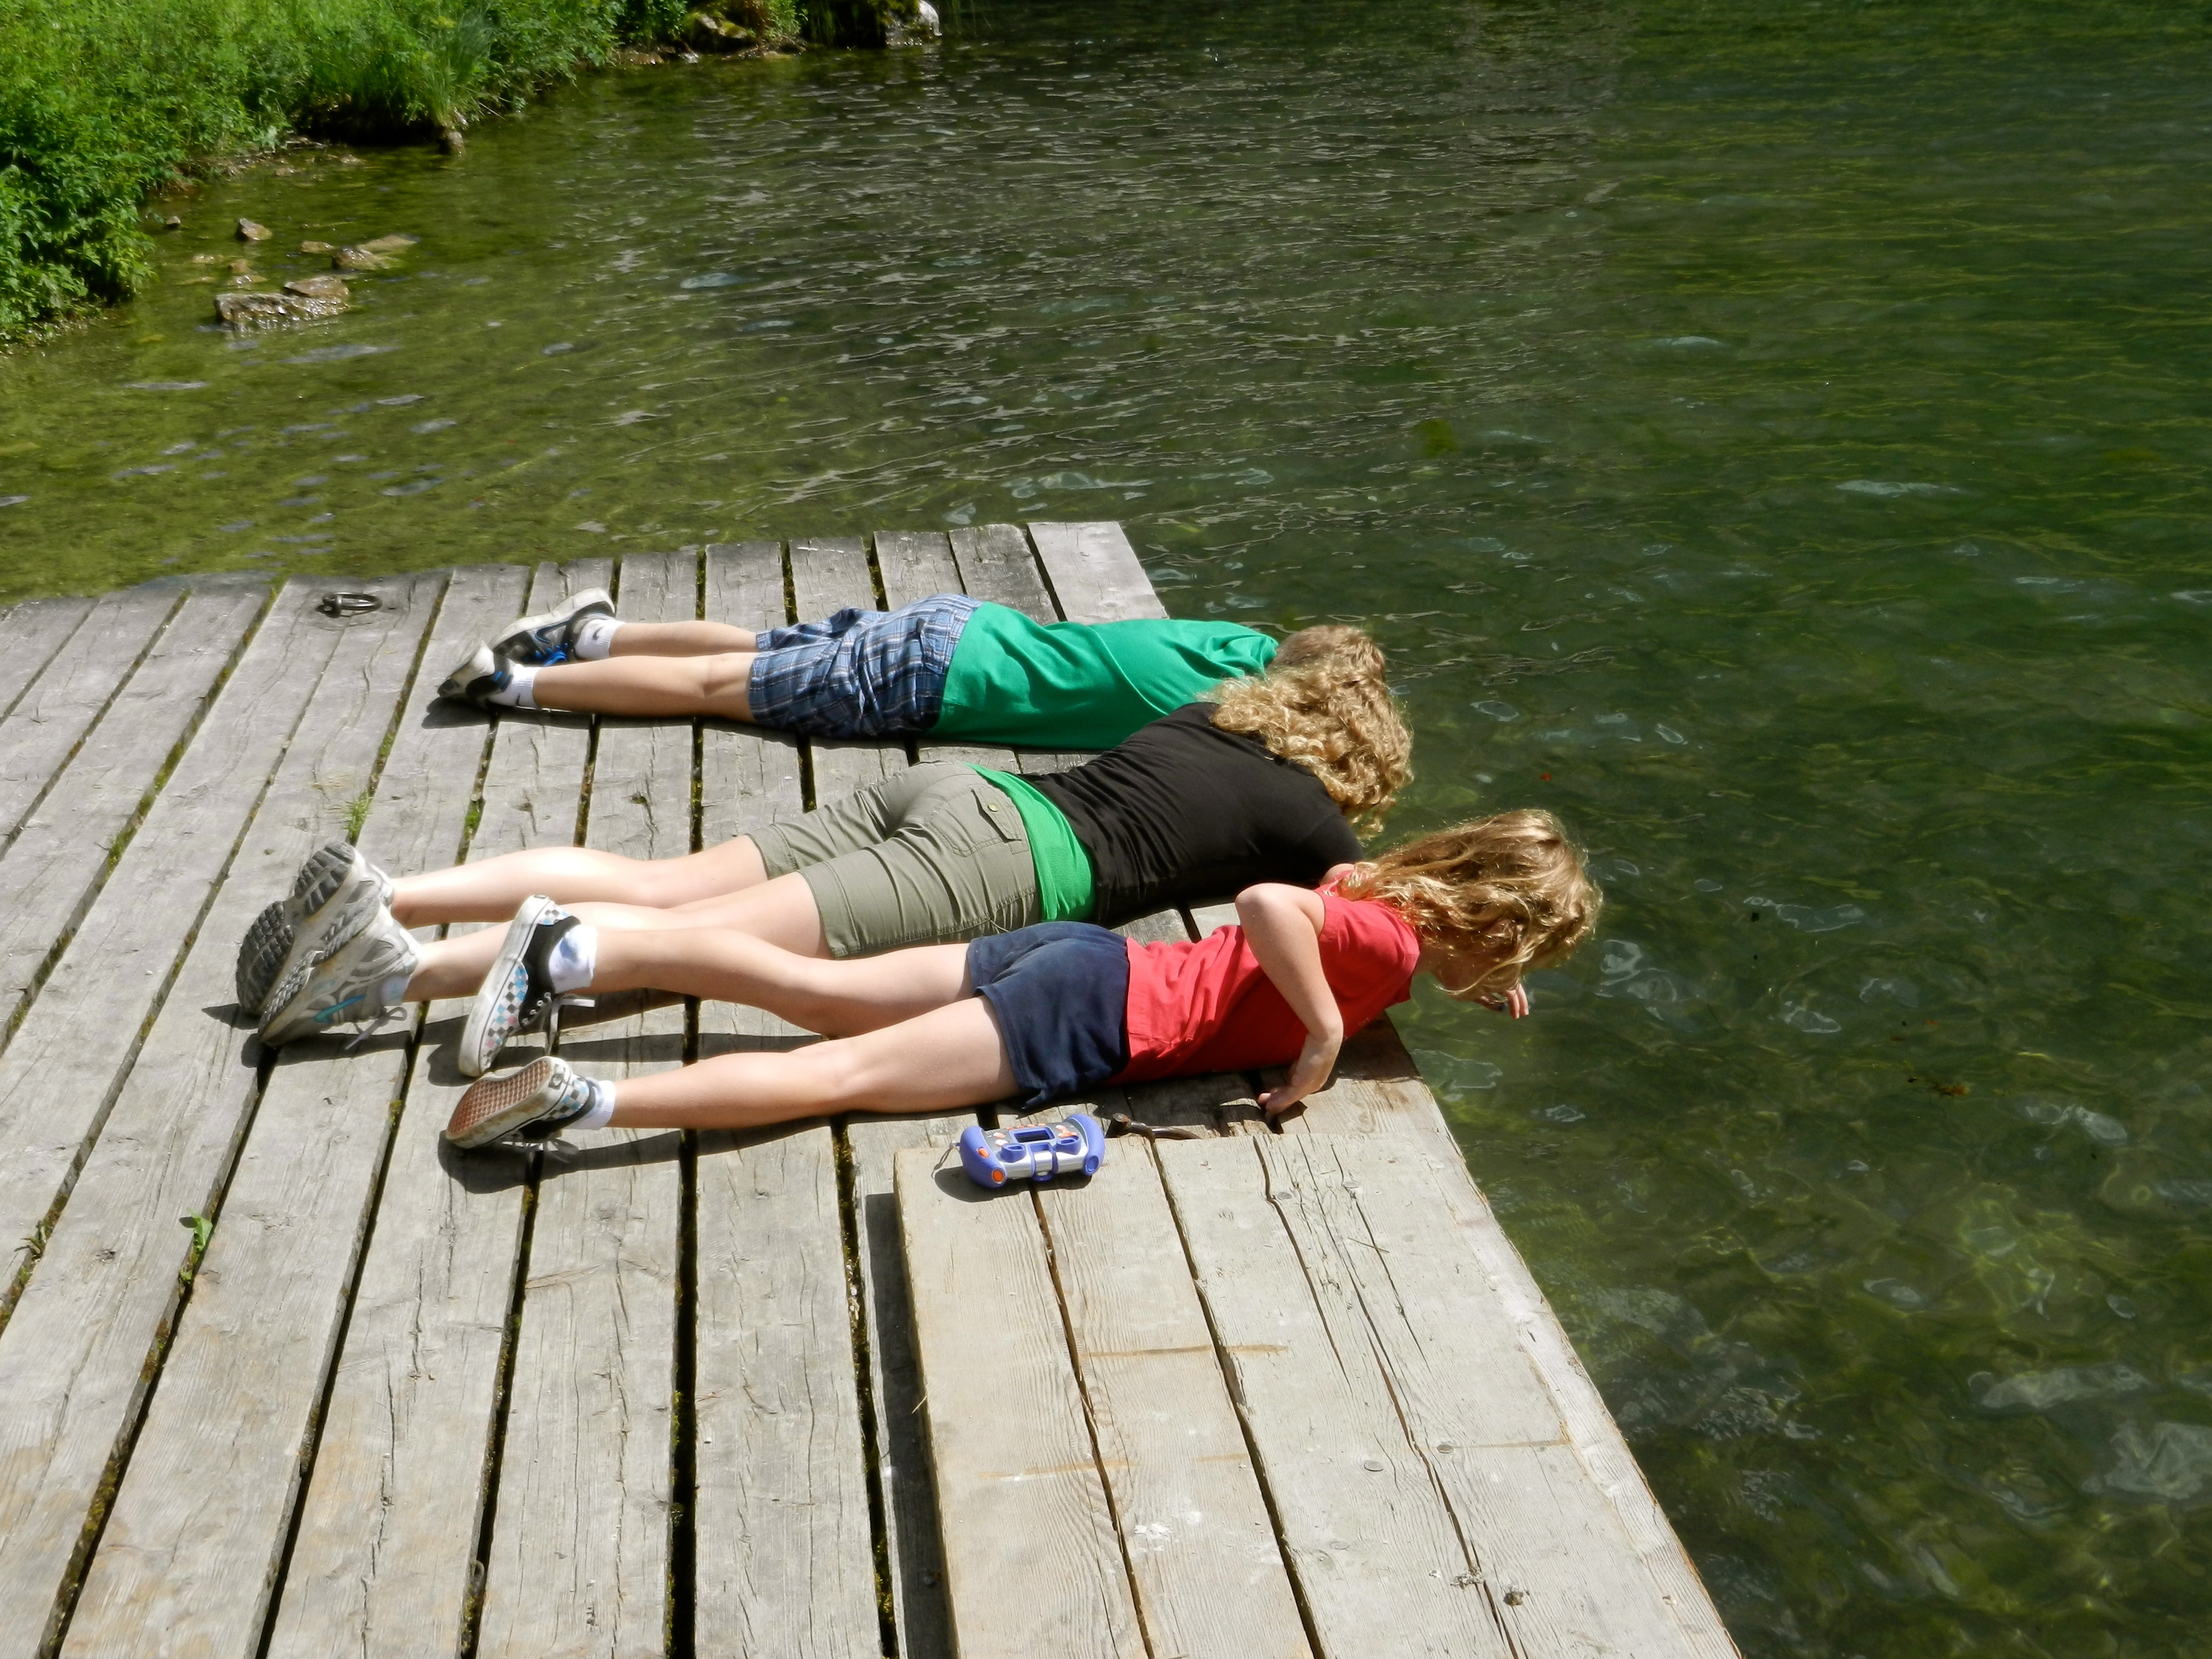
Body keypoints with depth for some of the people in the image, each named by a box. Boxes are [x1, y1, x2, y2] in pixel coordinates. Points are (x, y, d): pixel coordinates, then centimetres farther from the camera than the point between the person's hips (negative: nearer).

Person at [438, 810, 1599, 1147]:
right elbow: (1267, 902, -32)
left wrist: (1468, 979, 30)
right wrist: (1326, 1036, -21)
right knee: (844, 1073, -13)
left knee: (816, 995, 6)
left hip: (1083, 960, 8)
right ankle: (580, 1101, -21)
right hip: (1096, 1013, -8)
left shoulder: (1382, 889, 14)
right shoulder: (1394, 941, -12)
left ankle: (575, 950, 5)